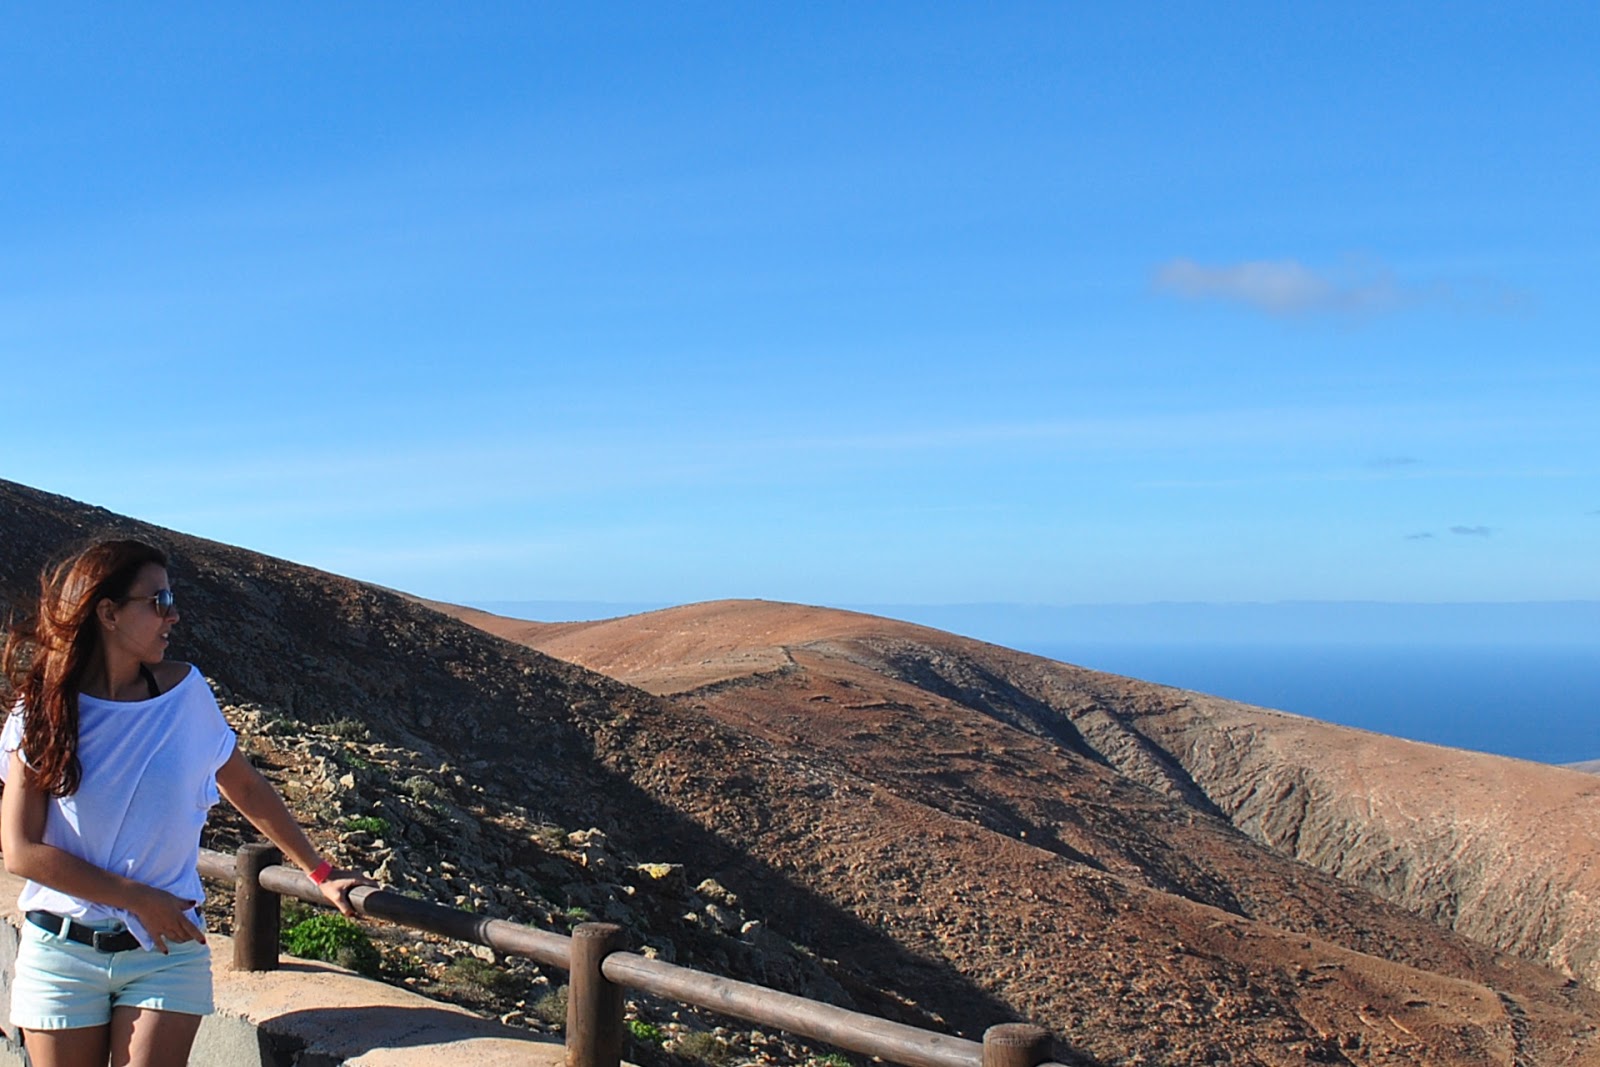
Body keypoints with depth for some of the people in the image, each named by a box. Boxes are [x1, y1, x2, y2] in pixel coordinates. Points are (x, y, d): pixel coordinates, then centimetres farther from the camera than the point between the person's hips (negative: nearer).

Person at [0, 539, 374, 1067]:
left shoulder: (185, 692, -3)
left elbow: (247, 790, 9)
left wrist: (320, 871, 11)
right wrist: (140, 899, -12)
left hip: (166, 951, 0)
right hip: (61, 954, 0)